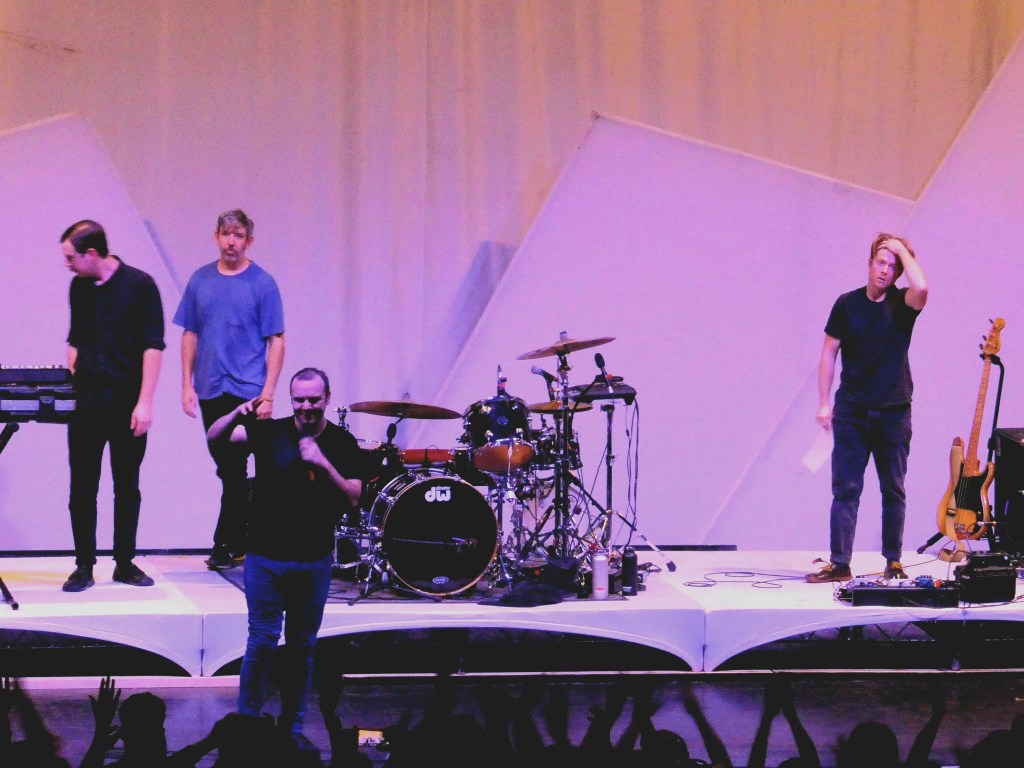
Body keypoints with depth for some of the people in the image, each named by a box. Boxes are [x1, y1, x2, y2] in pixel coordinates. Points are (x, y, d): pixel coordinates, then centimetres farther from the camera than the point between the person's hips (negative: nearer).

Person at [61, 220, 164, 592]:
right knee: (82, 488, 0)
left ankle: (125, 563, 15)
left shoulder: (139, 285, -7)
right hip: (86, 401, 4)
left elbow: (153, 346, -8)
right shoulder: (79, 287, 9)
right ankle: (84, 565, 5)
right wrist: (70, 385, 10)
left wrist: (145, 402, -13)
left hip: (127, 404, -4)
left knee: (127, 487, 6)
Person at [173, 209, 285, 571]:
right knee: (226, 469, 10)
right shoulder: (200, 280, 7)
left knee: (233, 469, -6)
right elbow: (190, 334, 12)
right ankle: (242, 540, 19)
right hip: (209, 390, 4)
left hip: (246, 391, -4)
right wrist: (187, 384, 4)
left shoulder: (262, 283, -4)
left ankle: (228, 544, 0)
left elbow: (276, 341, -4)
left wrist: (267, 395, -11)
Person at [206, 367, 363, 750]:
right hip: (266, 557, -2)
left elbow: (354, 498, -7)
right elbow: (213, 438, -11)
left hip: (314, 561, 2)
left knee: (302, 647, 10)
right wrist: (238, 413, -29)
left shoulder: (342, 444, 0)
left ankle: (293, 727, 19)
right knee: (262, 641, -2)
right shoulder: (269, 432, -3)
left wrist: (323, 464, -20)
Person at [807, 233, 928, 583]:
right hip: (851, 411, 1)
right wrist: (824, 403, 1)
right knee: (845, 489, -2)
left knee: (894, 490, 5)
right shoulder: (847, 304, 4)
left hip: (893, 412, -1)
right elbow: (829, 353, 7)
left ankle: (893, 561, 14)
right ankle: (839, 563, -1)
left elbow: (921, 288, -25)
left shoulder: (903, 304, 0)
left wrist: (903, 251, -12)